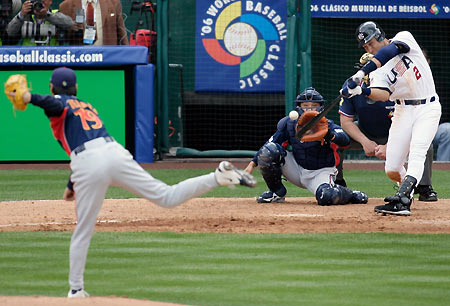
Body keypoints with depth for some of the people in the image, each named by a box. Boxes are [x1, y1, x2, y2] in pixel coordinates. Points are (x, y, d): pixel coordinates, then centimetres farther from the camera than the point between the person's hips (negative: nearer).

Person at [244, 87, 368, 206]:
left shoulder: (327, 125, -14)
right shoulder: (289, 124, -5)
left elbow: (345, 140, -32)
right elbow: (271, 143, -3)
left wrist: (331, 136, -55)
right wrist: (252, 164, -12)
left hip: (320, 172, -3)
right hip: (297, 169, 3)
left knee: (327, 197, -36)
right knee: (269, 150, -18)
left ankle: (350, 194, 3)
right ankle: (277, 192, 0)